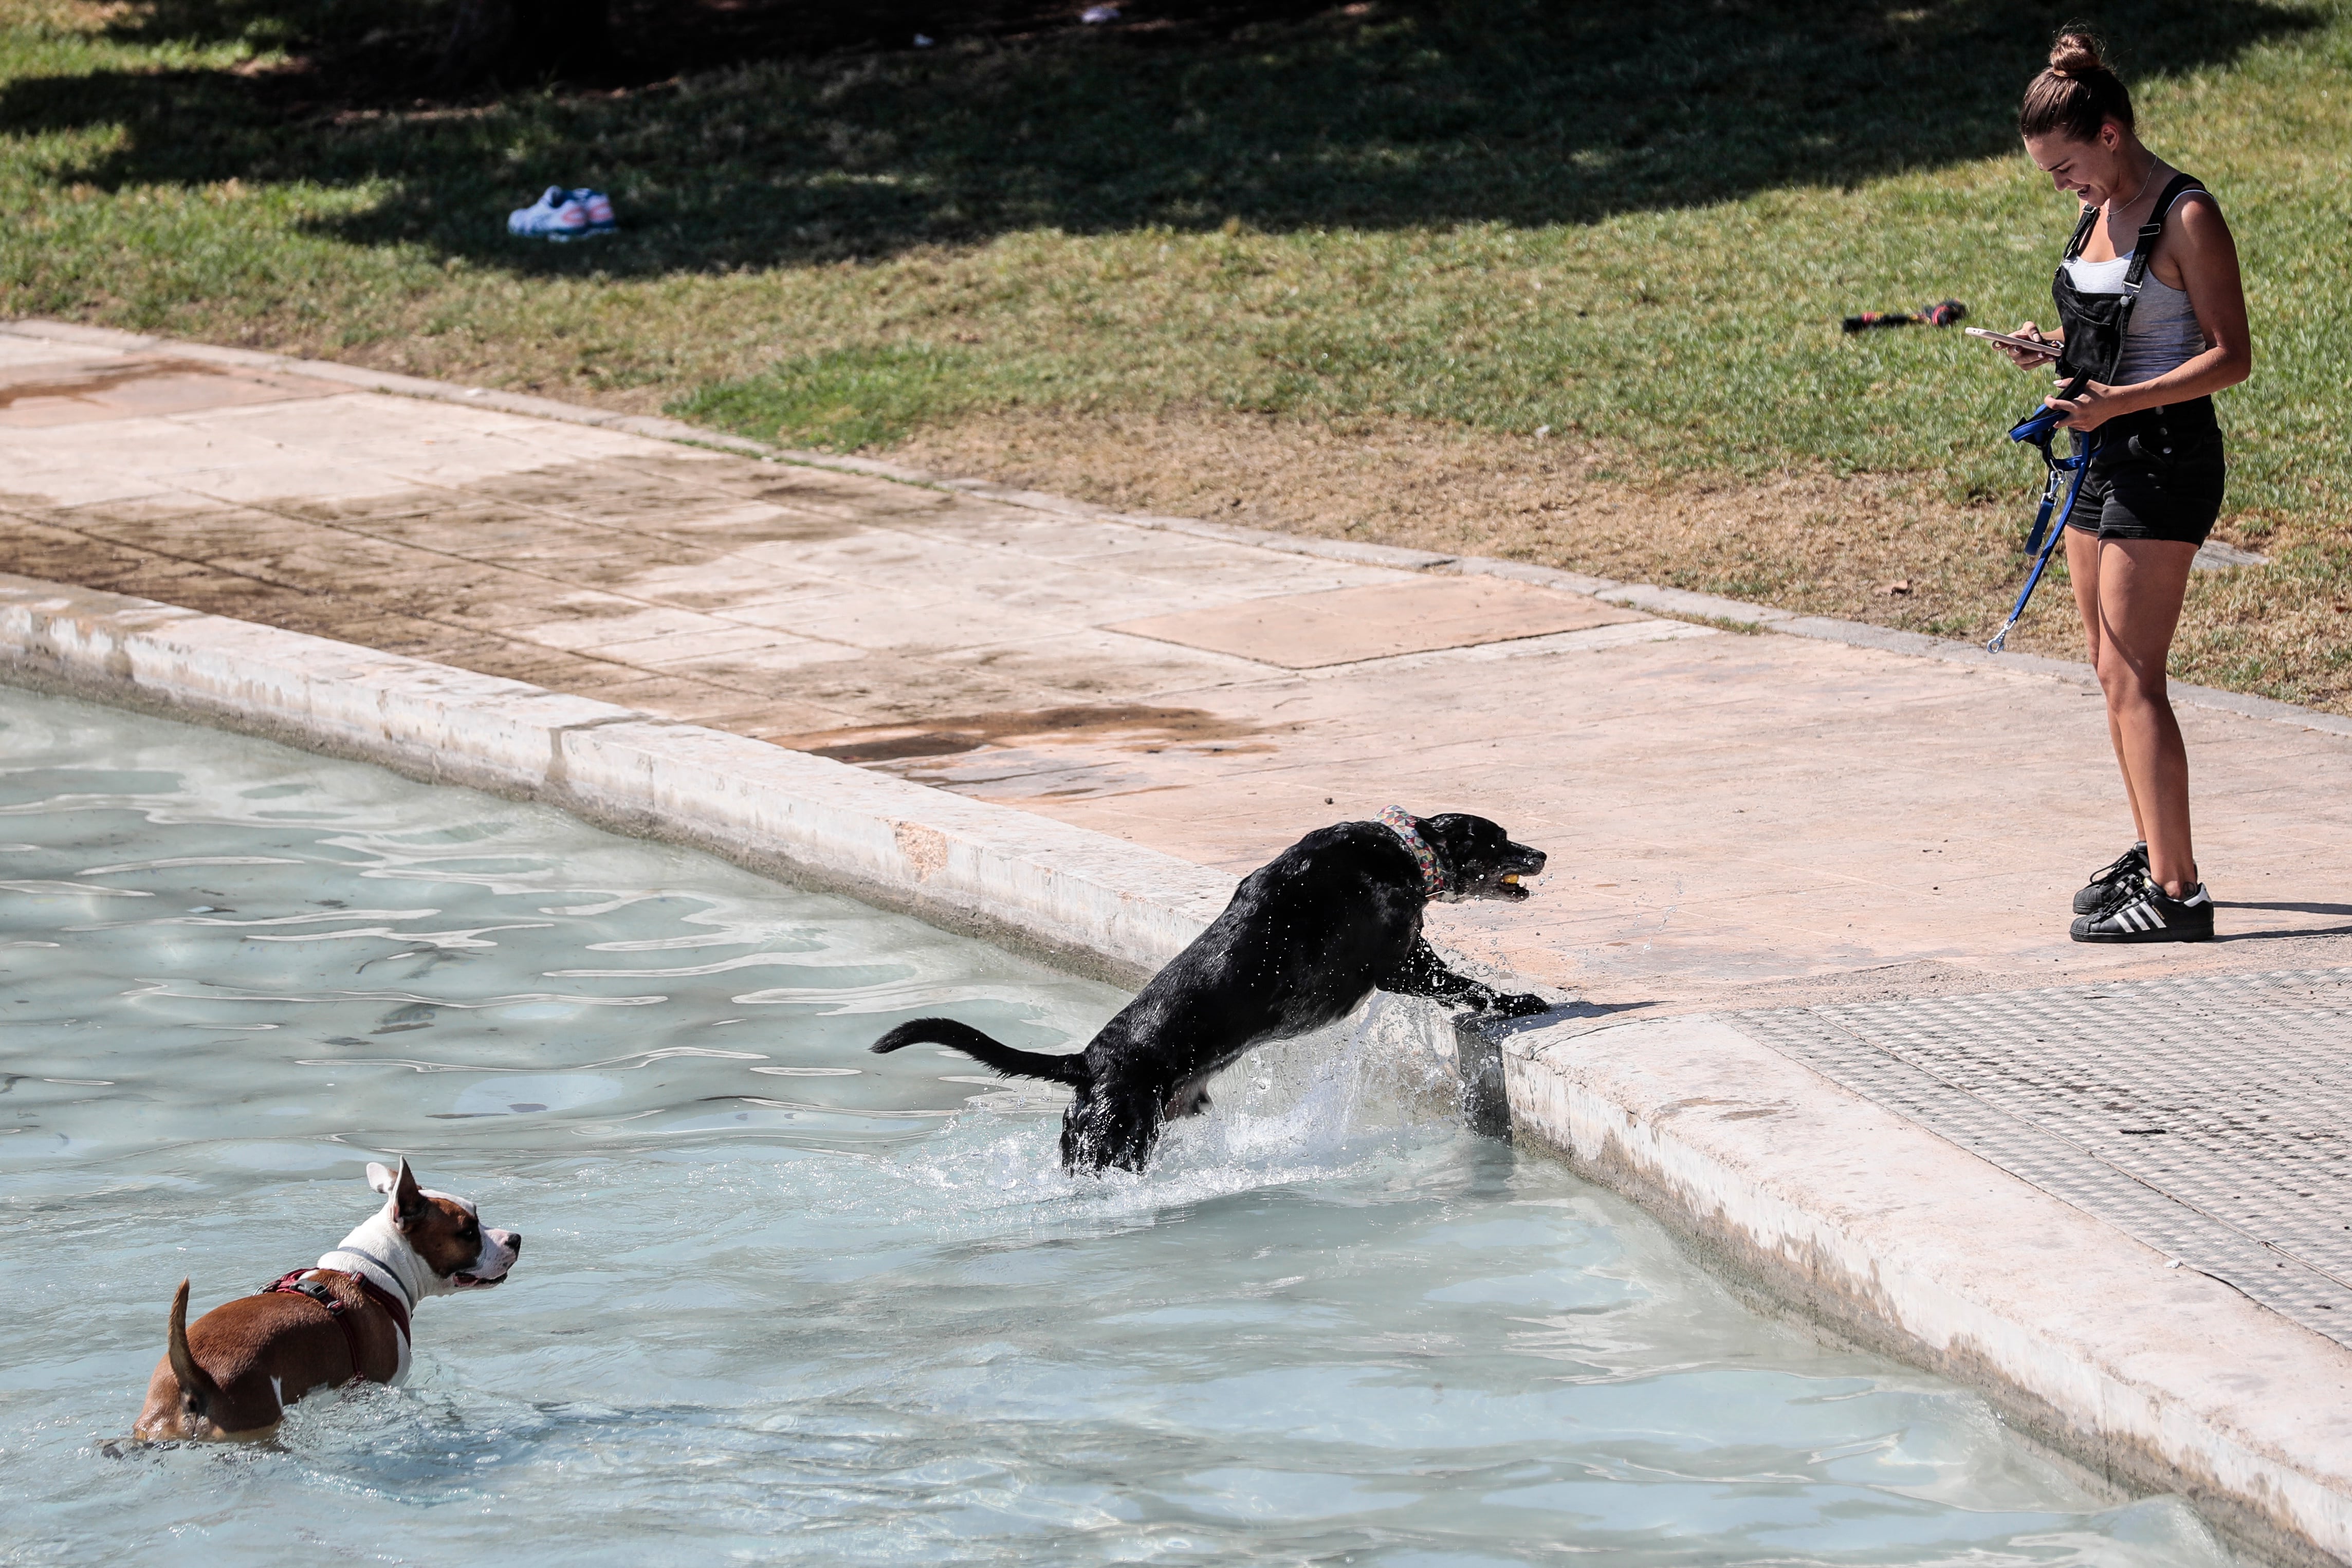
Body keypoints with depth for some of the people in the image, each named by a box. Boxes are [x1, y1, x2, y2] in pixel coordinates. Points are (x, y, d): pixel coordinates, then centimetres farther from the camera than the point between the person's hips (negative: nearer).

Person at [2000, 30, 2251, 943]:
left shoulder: (2186, 218, -14)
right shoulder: (2103, 212, 11)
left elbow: (2230, 357, -16)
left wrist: (2119, 401, -25)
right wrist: (2052, 349, 2)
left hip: (2163, 458, -9)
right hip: (2102, 457, 9)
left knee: (2132, 678, -12)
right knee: (2112, 673, 13)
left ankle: (2177, 894, -11)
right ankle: (2155, 856, 24)